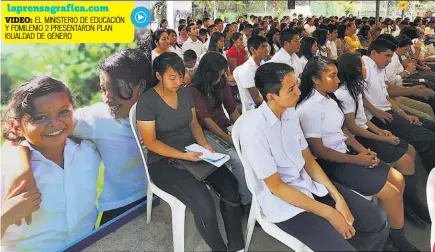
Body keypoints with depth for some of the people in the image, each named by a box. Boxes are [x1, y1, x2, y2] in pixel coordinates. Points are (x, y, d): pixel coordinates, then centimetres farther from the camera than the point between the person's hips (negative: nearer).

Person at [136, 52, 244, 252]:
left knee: (231, 187, -15)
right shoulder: (147, 101, -14)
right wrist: (183, 156, -23)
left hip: (192, 151, 6)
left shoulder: (185, 93, 4)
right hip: (163, 162, -6)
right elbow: (151, 142, -15)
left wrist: (204, 144, -8)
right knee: (204, 204, -26)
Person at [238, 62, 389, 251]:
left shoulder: (290, 112, -2)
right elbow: (276, 187, -19)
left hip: (309, 183, 7)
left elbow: (308, 159, 7)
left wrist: (337, 197, -4)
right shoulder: (254, 129, -24)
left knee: (377, 222, 2)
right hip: (284, 203, -7)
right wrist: (329, 213, -15)